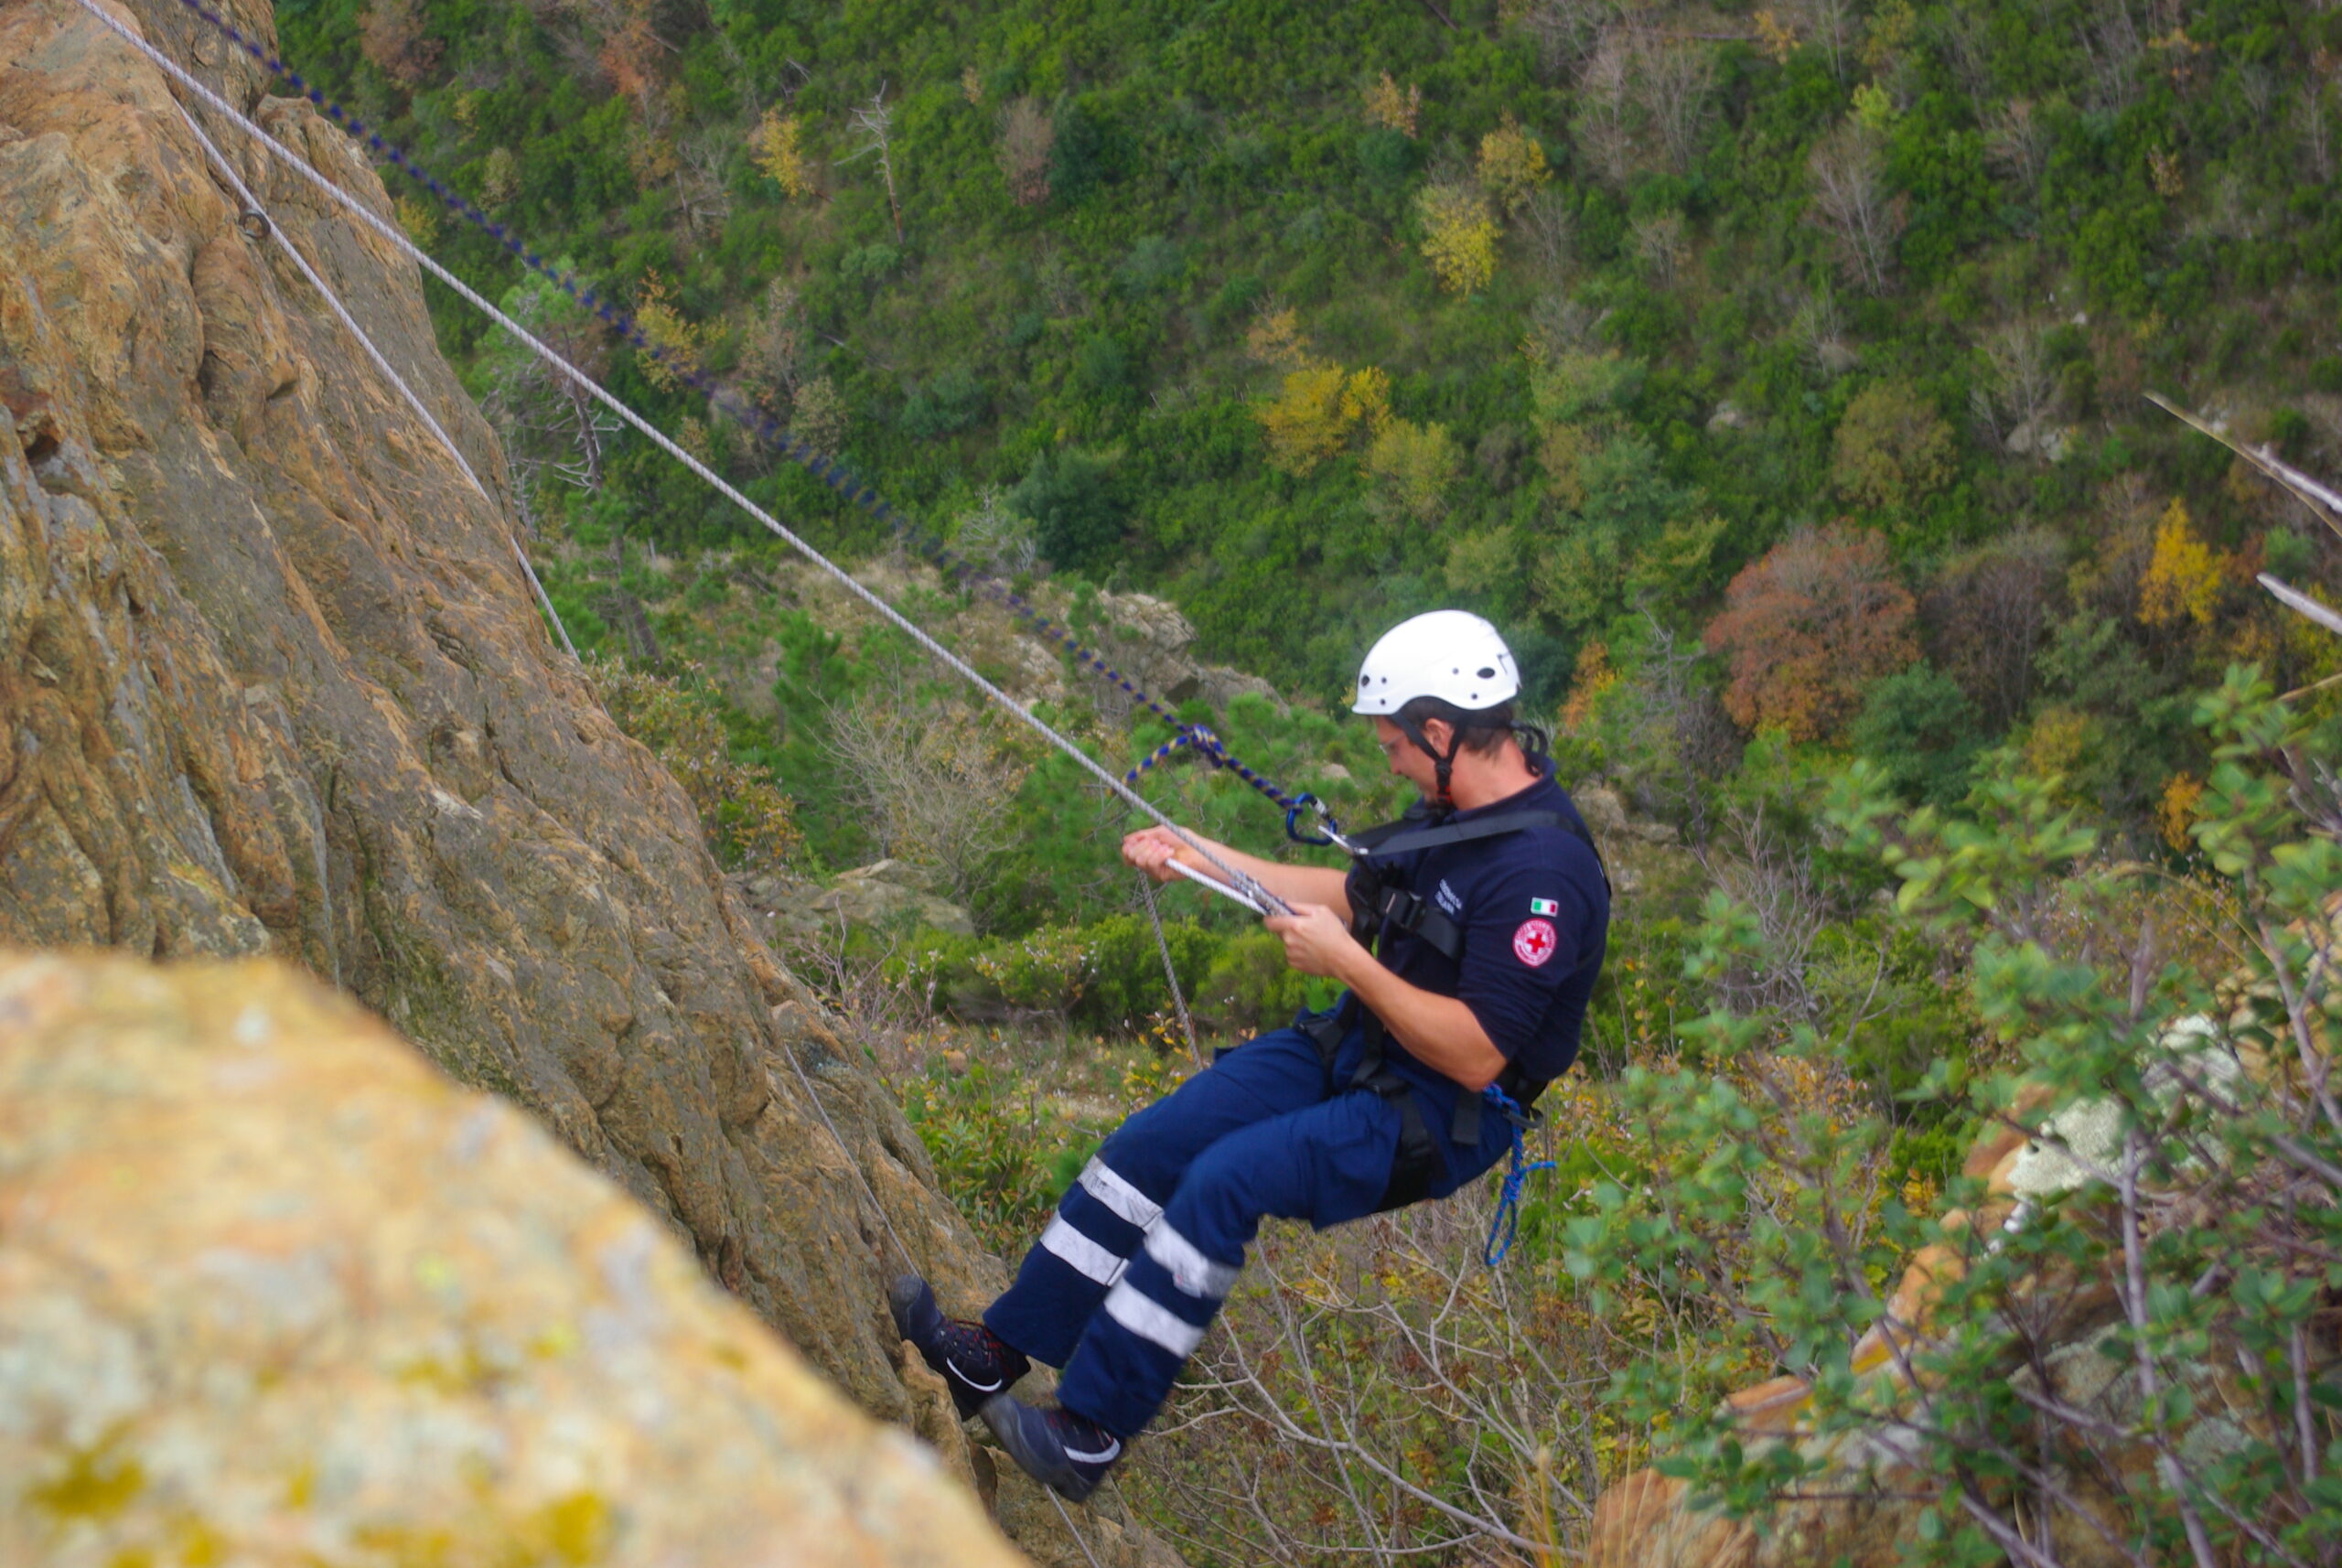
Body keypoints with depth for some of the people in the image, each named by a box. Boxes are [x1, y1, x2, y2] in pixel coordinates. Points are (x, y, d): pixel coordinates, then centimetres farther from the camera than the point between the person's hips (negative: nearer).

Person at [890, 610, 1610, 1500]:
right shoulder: (1456, 807, 3)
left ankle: (1089, 1435, -17)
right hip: (1353, 1051, 9)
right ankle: (994, 1354, 6)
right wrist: (1201, 858, 15)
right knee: (1151, 1145, -2)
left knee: (1226, 1179, -26)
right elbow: (1357, 895, 19)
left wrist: (1344, 960, -22)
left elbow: (1475, 1055, -28)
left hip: (1438, 1117, -9)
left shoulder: (1543, 869, -26)